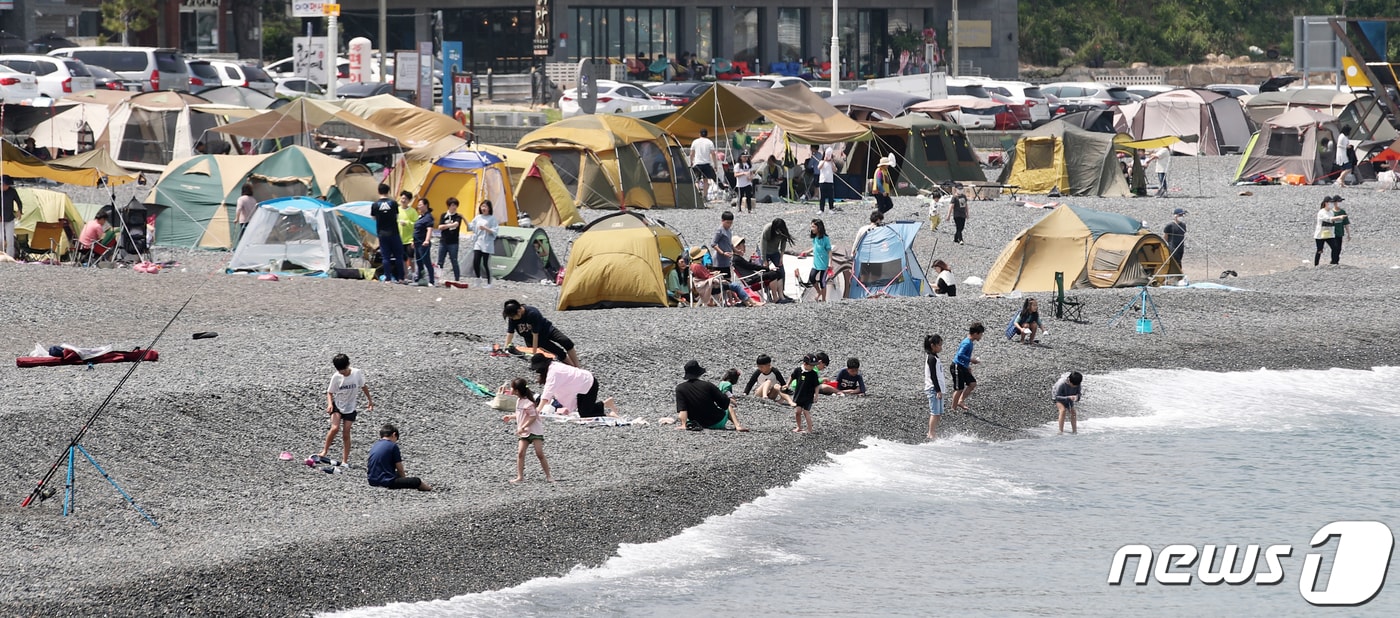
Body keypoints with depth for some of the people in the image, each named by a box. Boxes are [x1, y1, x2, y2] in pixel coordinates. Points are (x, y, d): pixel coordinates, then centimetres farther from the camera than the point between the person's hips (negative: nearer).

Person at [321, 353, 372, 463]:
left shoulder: (357, 373, -12)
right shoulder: (336, 377, -14)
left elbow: (364, 386, 6)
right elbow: (330, 392, -4)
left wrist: (369, 400, 13)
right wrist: (330, 404, -22)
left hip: (350, 408, 1)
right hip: (337, 406, -1)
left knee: (346, 434, 0)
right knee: (335, 428, -22)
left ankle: (345, 461, 5)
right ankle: (324, 451, -6)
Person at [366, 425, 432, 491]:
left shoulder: (374, 446, 15)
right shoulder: (393, 446, -6)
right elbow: (400, 469, -3)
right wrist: (403, 476, 19)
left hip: (372, 482, 9)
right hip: (387, 482, -9)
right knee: (416, 481, -4)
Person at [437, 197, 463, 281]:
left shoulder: (458, 217, 1)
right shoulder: (444, 216, 8)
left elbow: (456, 224, -18)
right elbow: (440, 227, -2)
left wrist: (445, 226, -16)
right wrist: (450, 225, -14)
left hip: (453, 242, -3)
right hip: (443, 242, 3)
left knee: (454, 261, -1)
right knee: (440, 262, 2)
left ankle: (457, 279, 3)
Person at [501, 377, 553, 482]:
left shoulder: (527, 403, -19)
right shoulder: (519, 401, 9)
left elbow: (533, 417, -20)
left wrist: (523, 427, -23)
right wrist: (510, 417, 18)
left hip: (535, 430, -8)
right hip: (524, 433, 8)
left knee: (539, 454, -8)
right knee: (520, 453, -3)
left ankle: (548, 476, -1)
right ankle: (520, 476, -1)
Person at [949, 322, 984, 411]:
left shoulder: (970, 342, 9)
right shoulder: (967, 343, -22)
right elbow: (960, 355, -32)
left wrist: (968, 366, 20)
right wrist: (971, 360, -24)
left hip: (963, 367, 10)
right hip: (957, 367, -10)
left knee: (972, 383, 9)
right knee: (959, 388, -2)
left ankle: (961, 401, 17)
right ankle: (954, 408, 11)